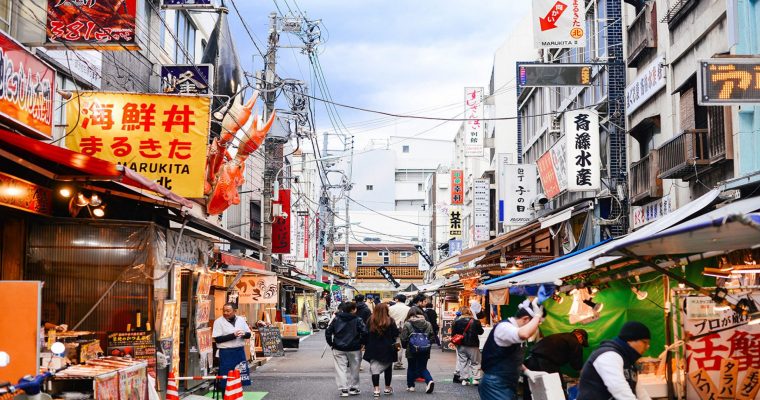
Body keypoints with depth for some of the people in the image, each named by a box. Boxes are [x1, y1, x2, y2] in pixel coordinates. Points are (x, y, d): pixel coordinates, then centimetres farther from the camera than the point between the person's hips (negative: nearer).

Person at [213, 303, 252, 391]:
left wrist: (244, 334, -12)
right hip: (226, 353, -4)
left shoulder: (241, 320, 7)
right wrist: (233, 335, -20)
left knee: (240, 376, 10)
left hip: (240, 351, 4)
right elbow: (217, 339, -14)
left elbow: (249, 334, 12)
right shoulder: (218, 321, -6)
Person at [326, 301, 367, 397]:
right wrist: (361, 342, -2)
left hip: (338, 349, 2)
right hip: (354, 349, -2)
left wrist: (331, 344, 9)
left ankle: (343, 389, -3)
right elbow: (364, 332, -17)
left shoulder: (336, 319, 3)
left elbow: (328, 332, 1)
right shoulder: (358, 320, -8)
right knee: (354, 368, 14)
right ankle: (353, 388, 21)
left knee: (341, 368, 4)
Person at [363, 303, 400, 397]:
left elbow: (366, 334, -2)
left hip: (373, 349, 1)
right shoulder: (390, 321, -10)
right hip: (387, 349, 0)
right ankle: (387, 388, 25)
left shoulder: (370, 321, -5)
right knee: (388, 368, 15)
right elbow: (396, 334, -7)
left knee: (374, 368, 1)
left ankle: (376, 389, -8)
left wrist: (366, 345, 8)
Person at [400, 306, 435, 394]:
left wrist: (404, 346, 12)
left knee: (411, 368, 14)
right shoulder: (428, 324, 4)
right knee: (423, 368, 11)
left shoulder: (407, 324, -7)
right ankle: (429, 381, -12)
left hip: (412, 351, -2)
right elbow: (431, 337, 6)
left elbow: (404, 338, -6)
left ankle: (410, 385, 20)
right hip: (425, 351, 2)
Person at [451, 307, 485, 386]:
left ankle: (464, 379, 7)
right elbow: (481, 332, 5)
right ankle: (474, 378, 2)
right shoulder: (476, 322, -8)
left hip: (461, 346, 1)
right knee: (474, 362, 9)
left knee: (463, 362, 9)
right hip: (473, 345, -1)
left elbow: (453, 333, -3)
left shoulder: (457, 322, -6)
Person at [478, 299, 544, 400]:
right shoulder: (504, 327, -19)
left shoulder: (512, 329, 11)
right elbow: (524, 334, -42)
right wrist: (537, 315, -28)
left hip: (507, 385, 10)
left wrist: (526, 371, 8)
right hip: (495, 386, -10)